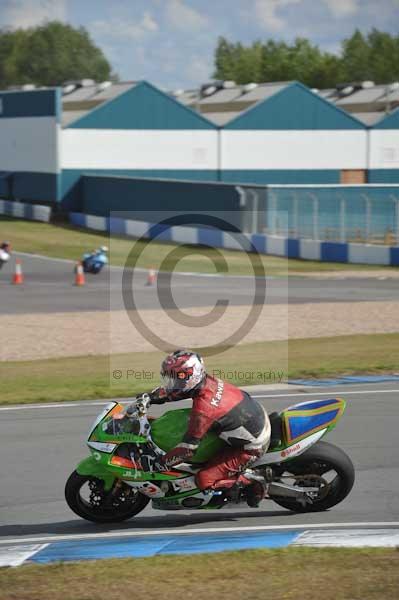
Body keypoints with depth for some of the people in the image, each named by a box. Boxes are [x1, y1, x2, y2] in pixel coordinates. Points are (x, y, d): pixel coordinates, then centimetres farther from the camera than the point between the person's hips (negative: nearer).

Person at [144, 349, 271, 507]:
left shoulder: (203, 409, -31)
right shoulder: (207, 381, -9)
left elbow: (188, 449, -25)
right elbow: (171, 390, 11)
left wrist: (161, 463, -15)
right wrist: (148, 398, 4)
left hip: (251, 447, -8)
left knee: (204, 480, -11)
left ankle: (254, 483, 1)